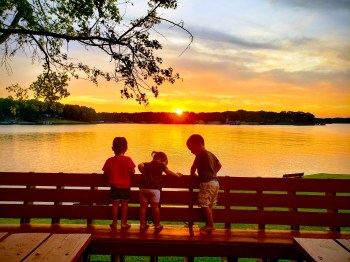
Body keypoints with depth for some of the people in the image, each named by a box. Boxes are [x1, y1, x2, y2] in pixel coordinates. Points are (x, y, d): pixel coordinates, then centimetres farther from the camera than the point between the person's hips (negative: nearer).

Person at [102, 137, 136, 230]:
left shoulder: (110, 160, -6)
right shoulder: (127, 159, -11)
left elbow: (105, 172, 0)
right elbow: (132, 171, -10)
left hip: (114, 186, 1)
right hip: (125, 186, -1)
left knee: (115, 204, 11)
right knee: (124, 204, 10)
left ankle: (114, 223, 20)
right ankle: (123, 223, 17)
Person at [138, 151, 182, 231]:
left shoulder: (146, 164, 19)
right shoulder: (160, 165, 6)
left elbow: (140, 165, 0)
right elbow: (169, 172, 7)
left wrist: (144, 173, 15)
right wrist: (178, 175, 23)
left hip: (143, 187, 4)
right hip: (154, 188, -4)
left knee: (143, 206, 12)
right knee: (155, 207, 7)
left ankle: (142, 224, 17)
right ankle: (157, 225, 19)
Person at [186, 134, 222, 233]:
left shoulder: (201, 154, -9)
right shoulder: (210, 154, 17)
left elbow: (193, 167, -8)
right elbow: (219, 165, 25)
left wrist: (193, 174, 11)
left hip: (207, 183, -9)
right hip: (215, 182, 9)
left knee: (204, 204, -4)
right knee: (209, 205, 12)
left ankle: (211, 225, -1)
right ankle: (209, 224, 16)